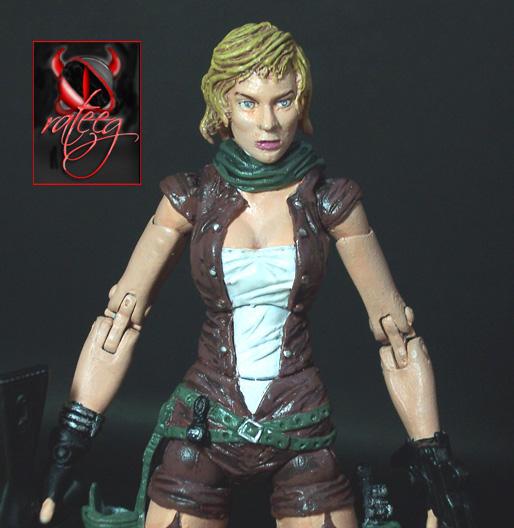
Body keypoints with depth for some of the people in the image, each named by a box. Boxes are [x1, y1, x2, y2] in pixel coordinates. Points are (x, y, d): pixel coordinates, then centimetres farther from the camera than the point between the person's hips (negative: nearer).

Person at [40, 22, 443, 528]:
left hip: (302, 429, 0)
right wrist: (65, 449, -9)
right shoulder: (192, 198, -4)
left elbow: (398, 333, -2)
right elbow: (118, 322, -4)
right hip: (205, 428, 0)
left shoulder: (329, 201, -5)